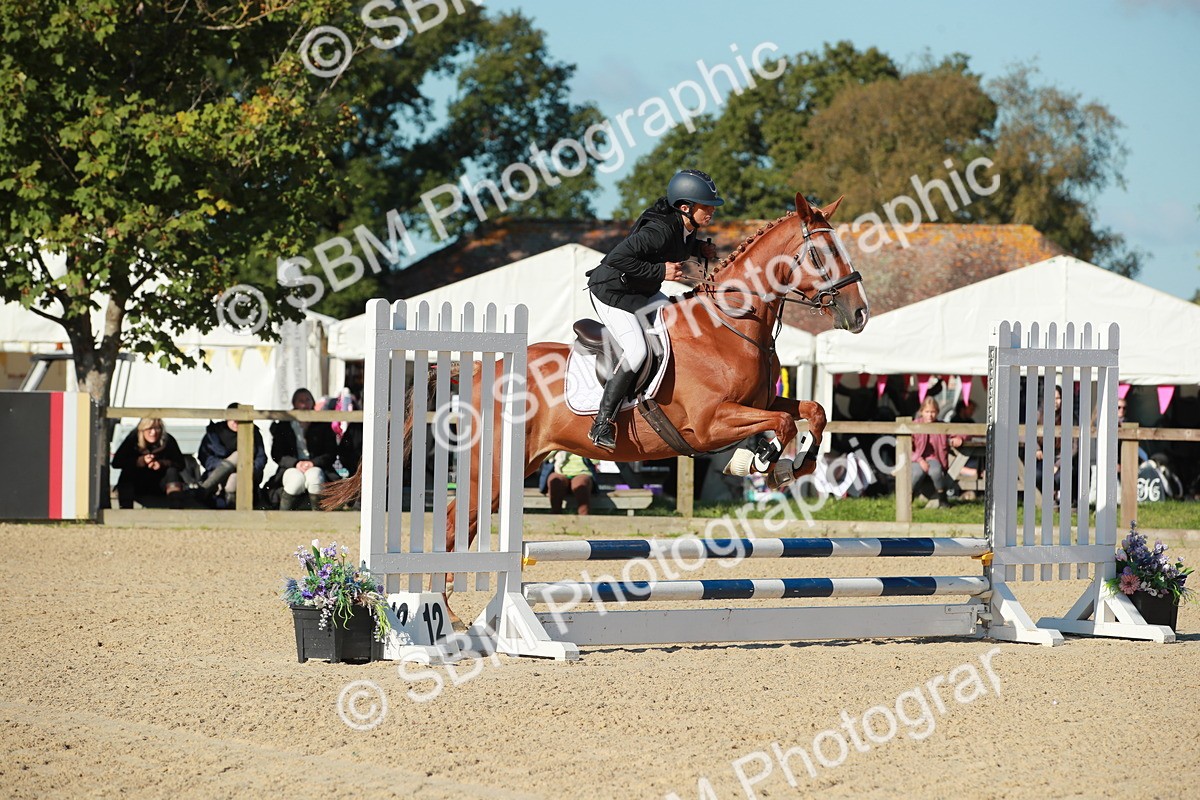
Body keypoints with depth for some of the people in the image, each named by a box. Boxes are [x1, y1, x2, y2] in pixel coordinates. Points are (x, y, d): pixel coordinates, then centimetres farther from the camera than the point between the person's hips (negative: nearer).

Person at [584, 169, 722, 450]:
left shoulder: (686, 226, -4)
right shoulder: (660, 229, -32)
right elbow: (617, 258, -36)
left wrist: (700, 248, 0)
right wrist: (660, 271, -33)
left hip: (644, 293, 10)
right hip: (612, 292, -10)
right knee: (636, 351, -22)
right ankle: (602, 424, -17)